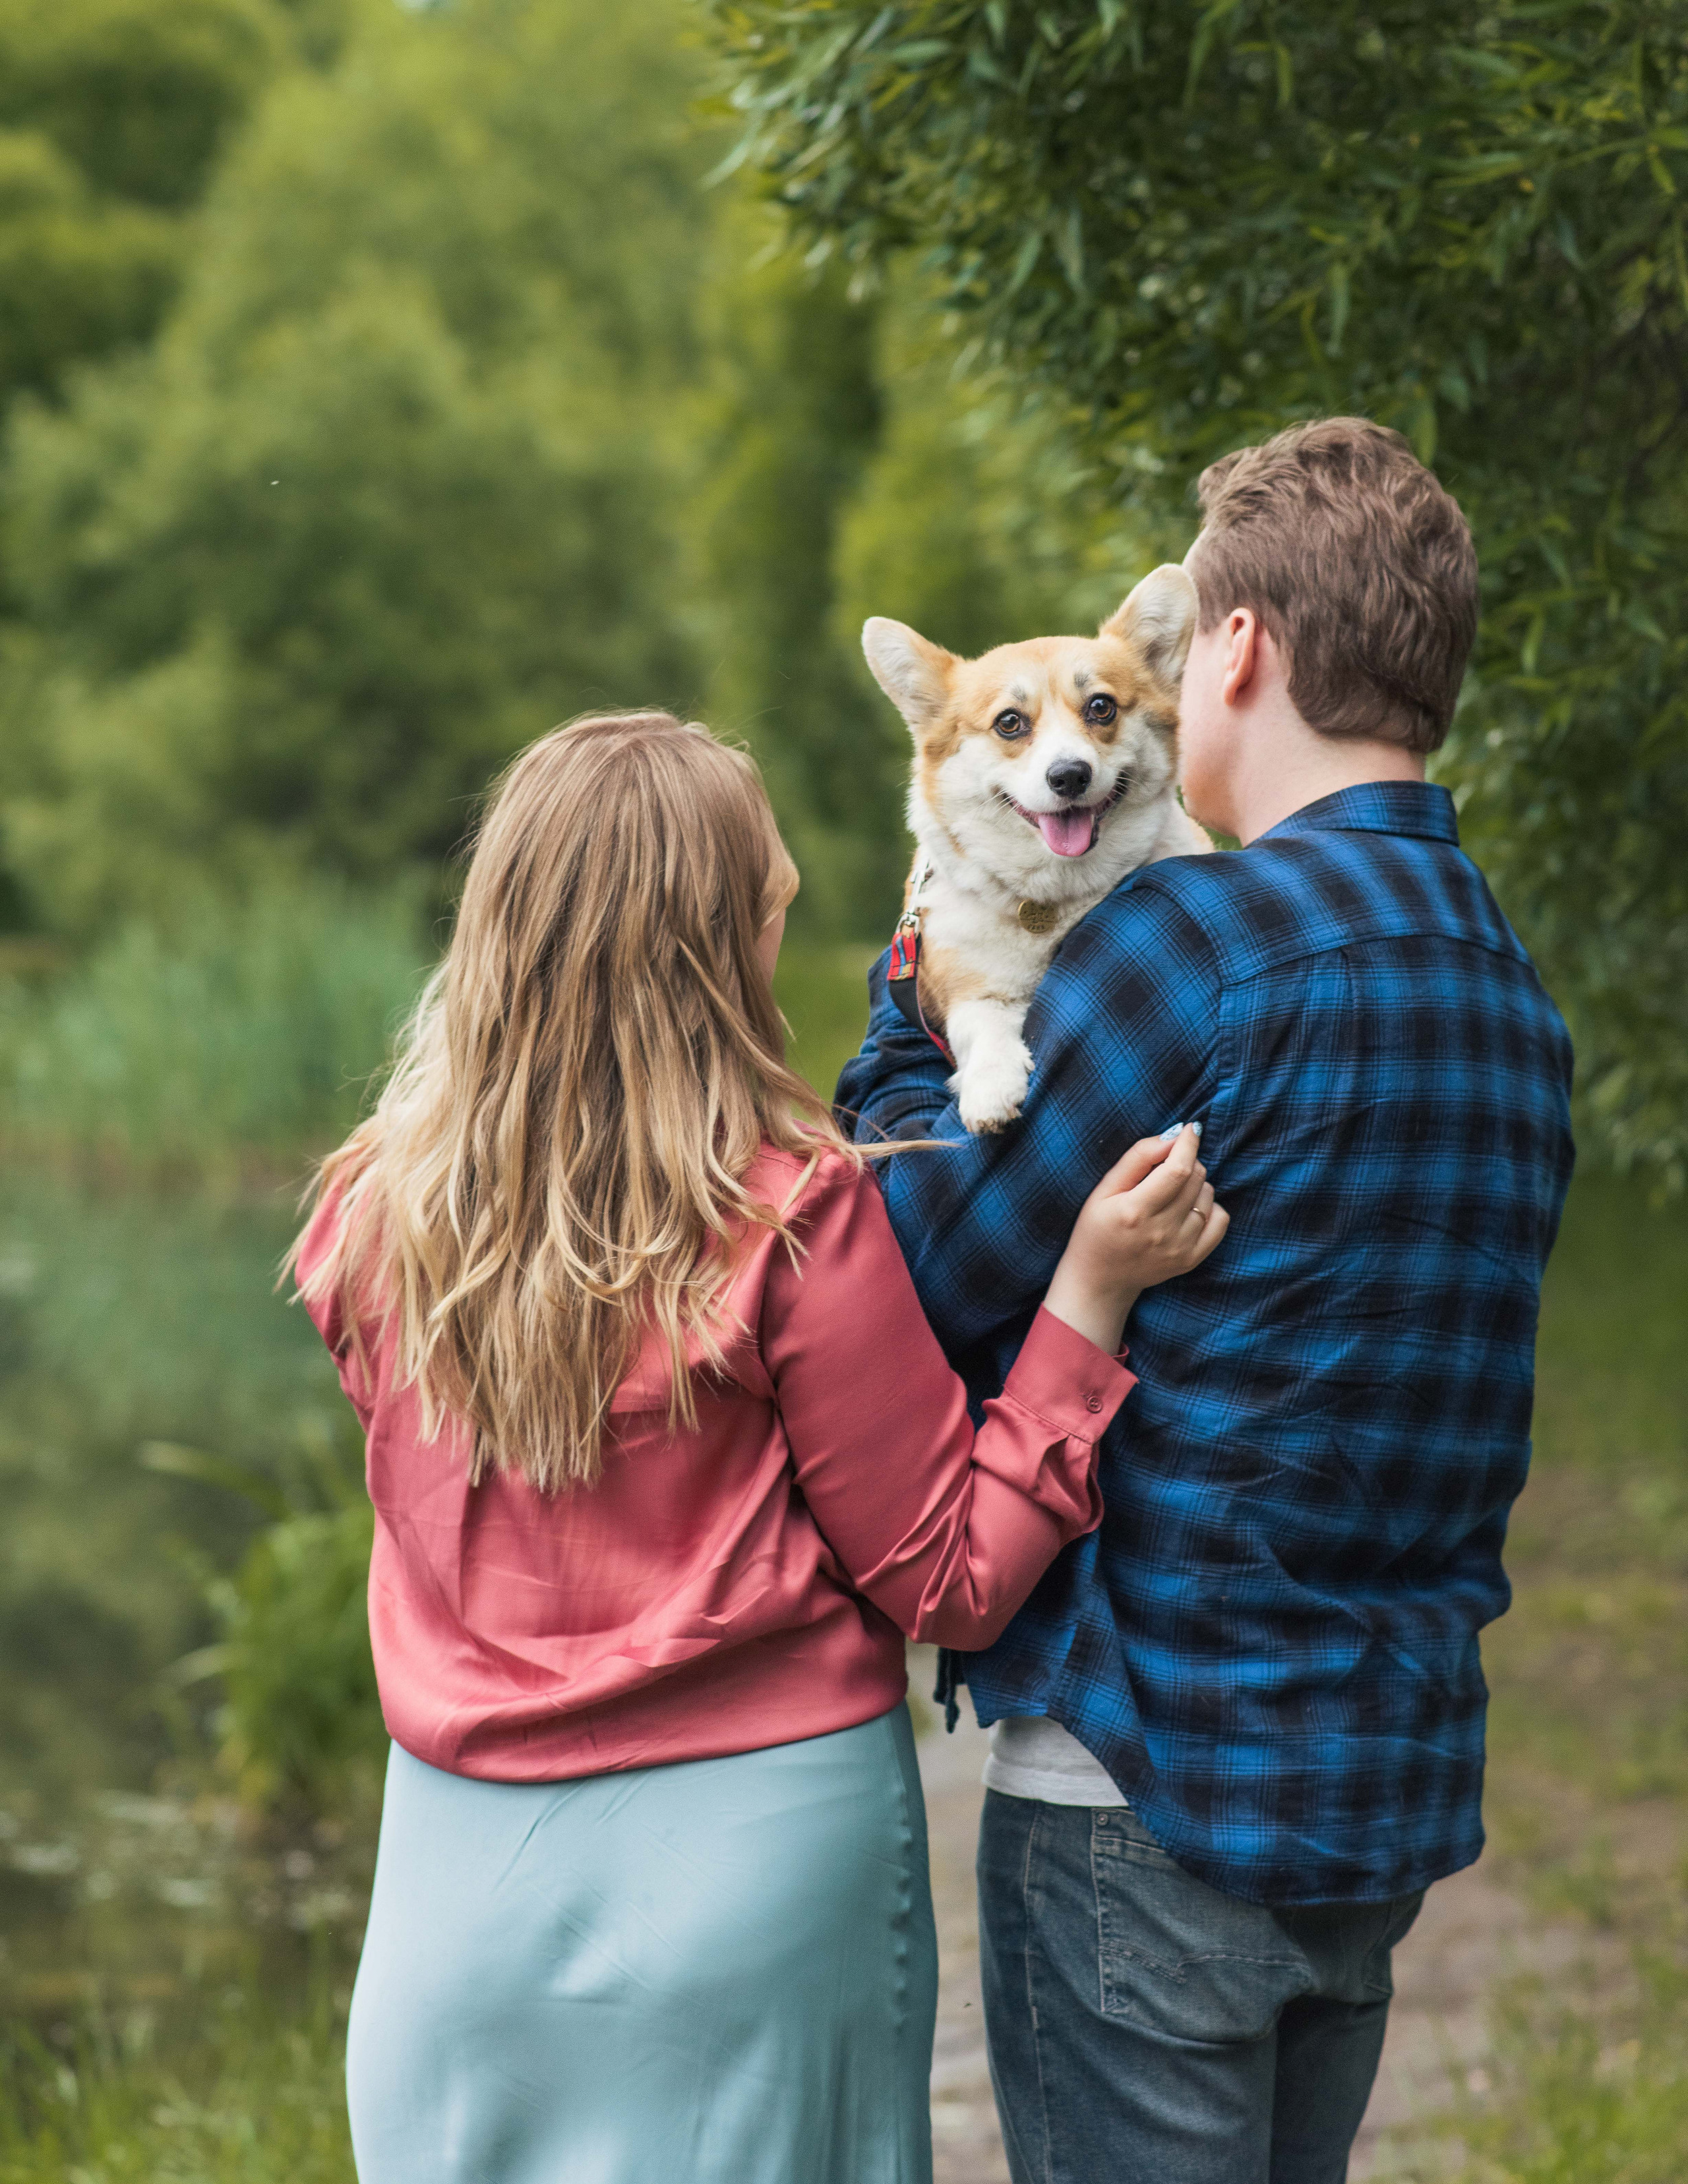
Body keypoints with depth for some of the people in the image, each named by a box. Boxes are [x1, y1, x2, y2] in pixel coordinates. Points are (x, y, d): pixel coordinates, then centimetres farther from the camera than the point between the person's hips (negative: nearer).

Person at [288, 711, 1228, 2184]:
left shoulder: (373, 1218, -3)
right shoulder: (794, 1218, -15)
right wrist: (1089, 1291, -10)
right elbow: (950, 1584, -10)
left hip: (461, 1852, 4)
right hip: (753, 1851, -4)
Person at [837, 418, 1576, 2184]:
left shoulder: (1198, 940, -17)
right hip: (1393, 1795, 8)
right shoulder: (1510, 996, 10)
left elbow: (918, 1285, -12)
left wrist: (908, 1018, 4)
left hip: (1157, 1788, -8)